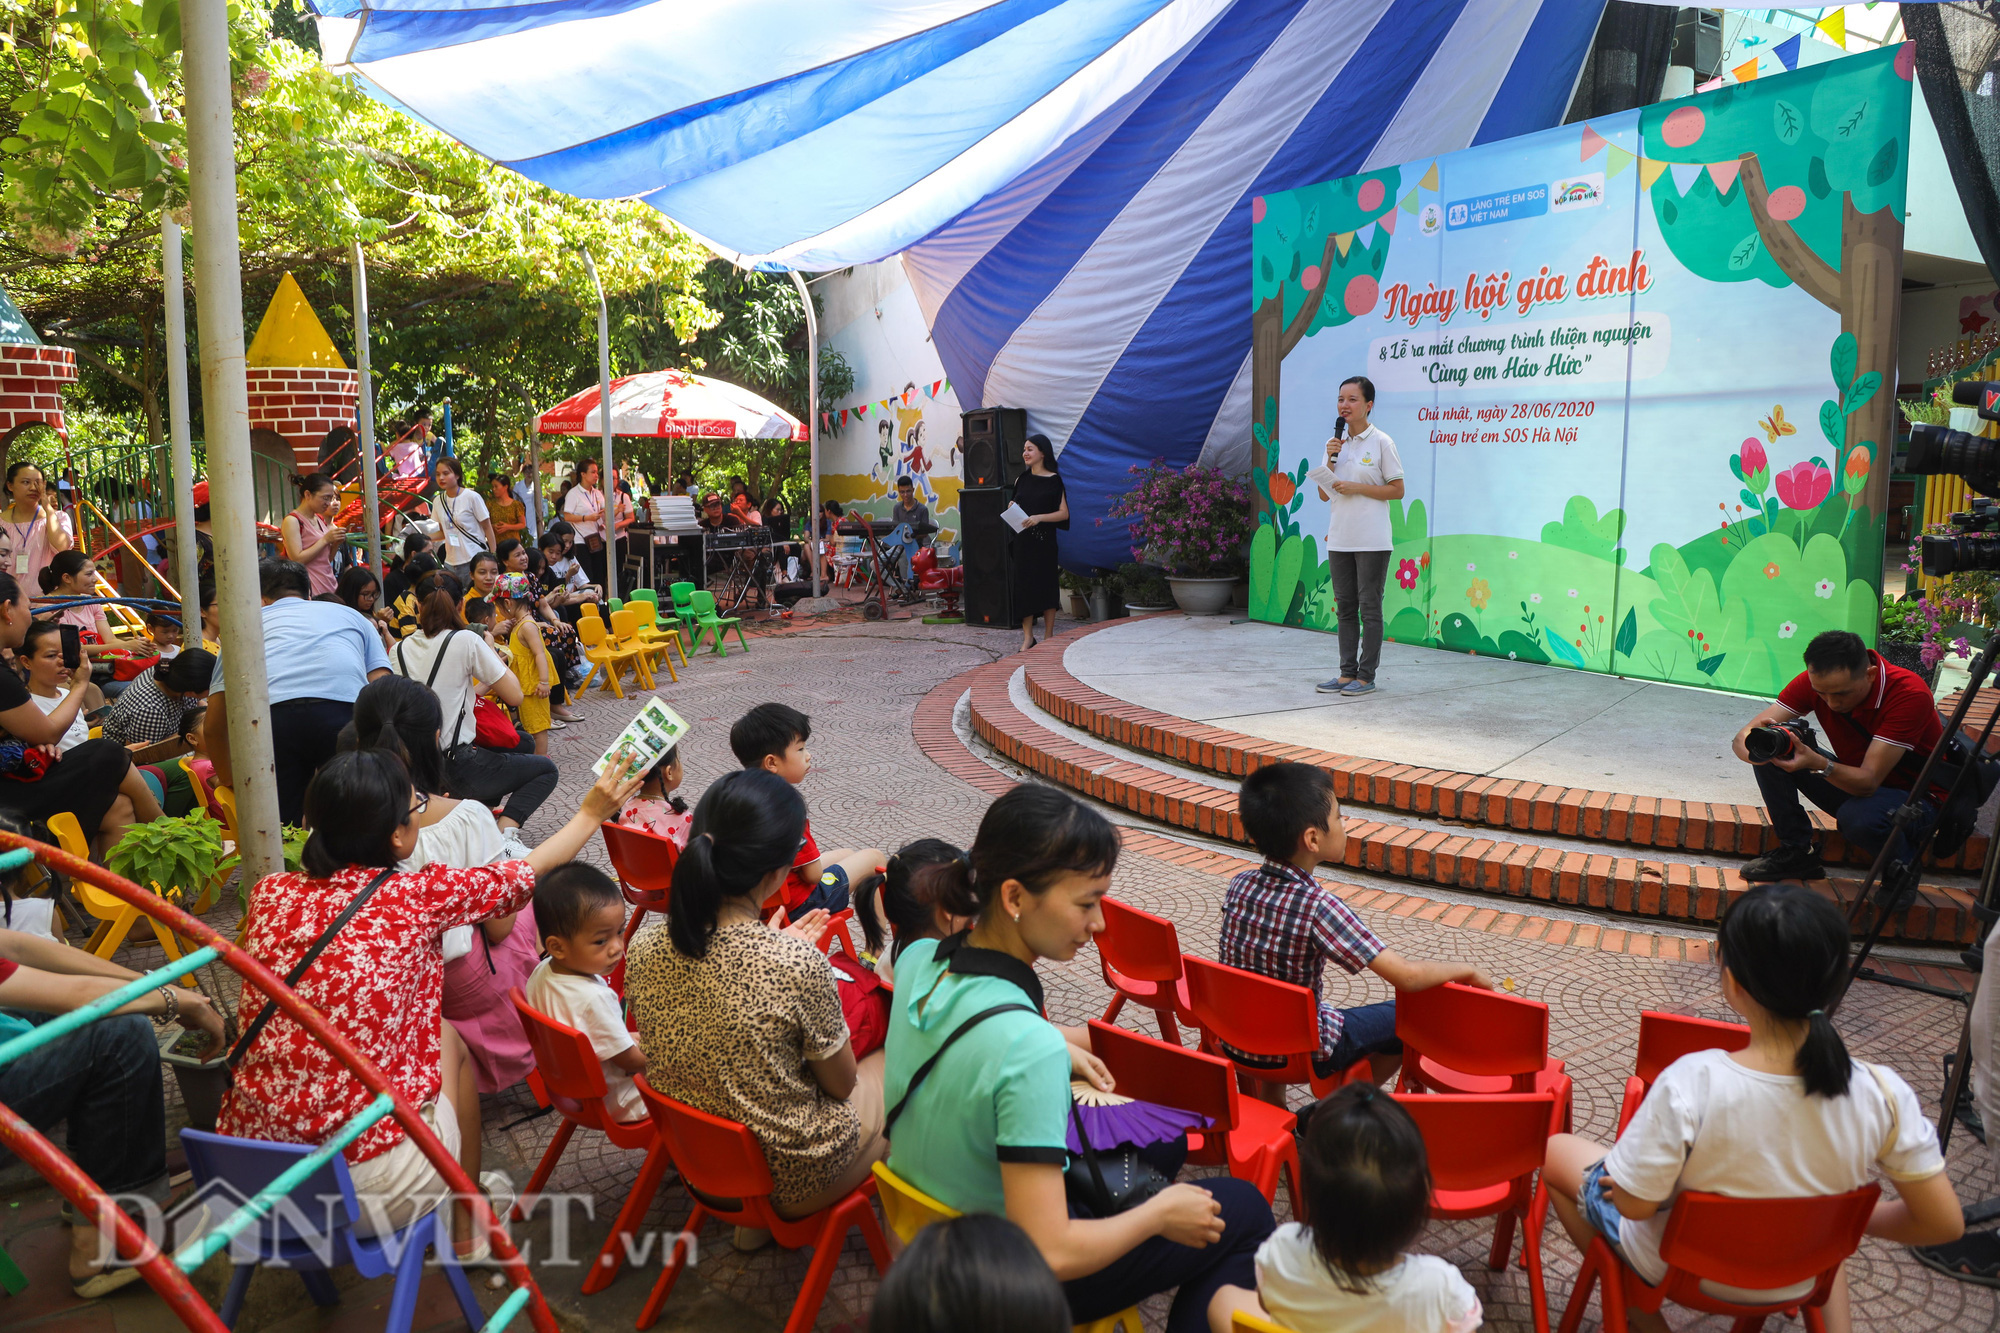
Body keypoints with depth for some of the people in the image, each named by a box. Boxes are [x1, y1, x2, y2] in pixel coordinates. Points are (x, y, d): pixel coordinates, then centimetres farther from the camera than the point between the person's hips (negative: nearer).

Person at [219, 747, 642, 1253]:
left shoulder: (270, 893, -3)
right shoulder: (418, 896, -13)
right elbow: (530, 872, 5)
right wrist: (591, 813, 21)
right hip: (373, 1190, -4)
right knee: (448, 1038, 22)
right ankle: (466, 1231, 36)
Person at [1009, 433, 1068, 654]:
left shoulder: (1054, 480, -1)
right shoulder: (1022, 480, 13)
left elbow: (1064, 513, -5)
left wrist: (1039, 517, -17)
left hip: (1044, 539, -4)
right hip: (1022, 539, 4)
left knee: (1046, 584, -1)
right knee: (1024, 584, 0)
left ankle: (1048, 637, 8)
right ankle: (1028, 637, 5)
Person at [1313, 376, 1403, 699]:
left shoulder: (1381, 442, -4)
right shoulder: (1334, 443, 11)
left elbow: (1397, 490, -6)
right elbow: (1324, 494, 10)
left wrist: (1358, 487, -15)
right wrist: (1331, 460, -3)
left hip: (1372, 540, -6)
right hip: (1339, 538, 6)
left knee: (1369, 608, -1)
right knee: (1345, 607, 10)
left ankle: (1366, 676, 4)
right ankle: (1347, 672, 17)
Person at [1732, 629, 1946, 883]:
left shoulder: (1909, 693, -28)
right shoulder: (1815, 681, -15)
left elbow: (1869, 781, -33)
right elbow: (1744, 735, -19)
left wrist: (1818, 764, -52)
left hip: (1917, 796, -5)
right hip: (1853, 782, 5)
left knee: (1858, 817, -38)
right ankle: (1796, 852, -4)